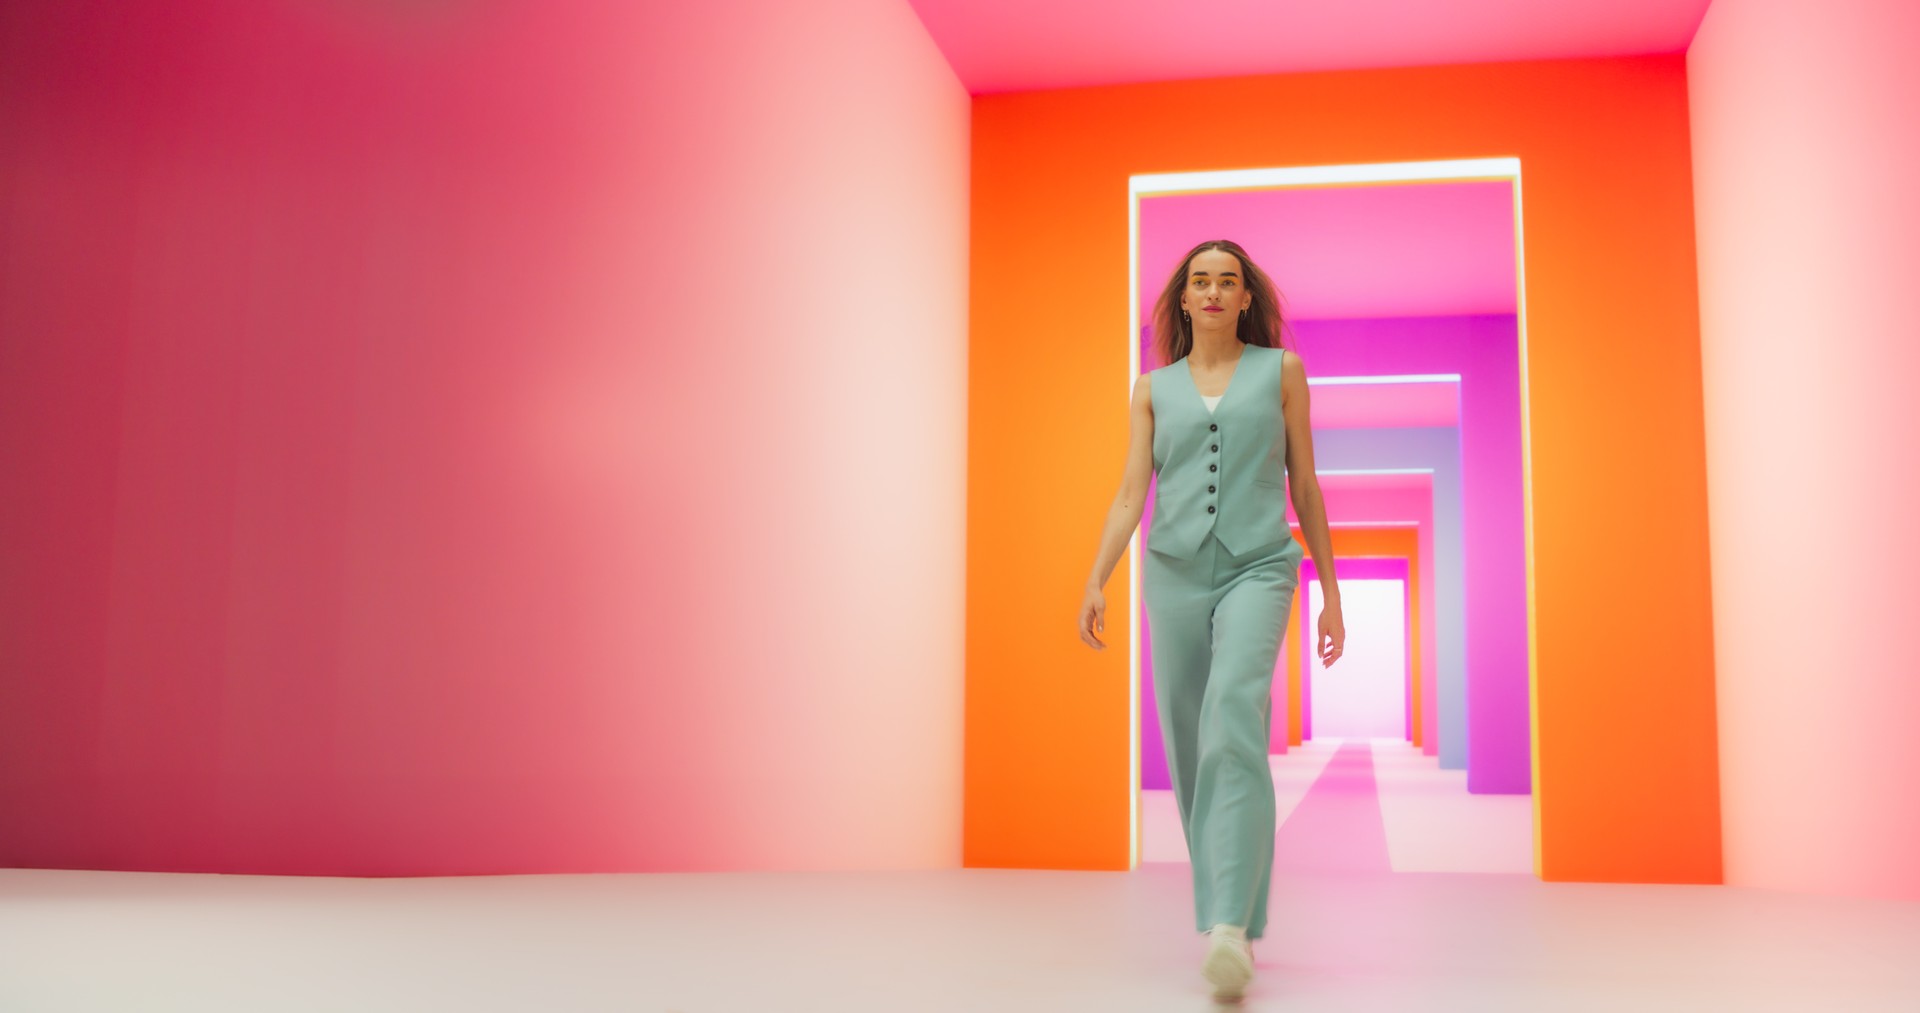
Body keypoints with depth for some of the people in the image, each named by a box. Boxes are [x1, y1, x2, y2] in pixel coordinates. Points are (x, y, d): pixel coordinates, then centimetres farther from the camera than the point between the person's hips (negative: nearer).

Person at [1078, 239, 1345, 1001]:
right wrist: (1095, 583, -10)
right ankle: (1231, 917, 20)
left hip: (1257, 572, -3)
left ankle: (1230, 930, -33)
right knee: (1190, 751, 3)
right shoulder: (1153, 388, 12)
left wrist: (1331, 591, 8)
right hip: (1175, 576, 3)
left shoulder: (1281, 369, 8)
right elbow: (1130, 494, 5)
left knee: (1235, 725, -26)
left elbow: (1305, 484, 10)